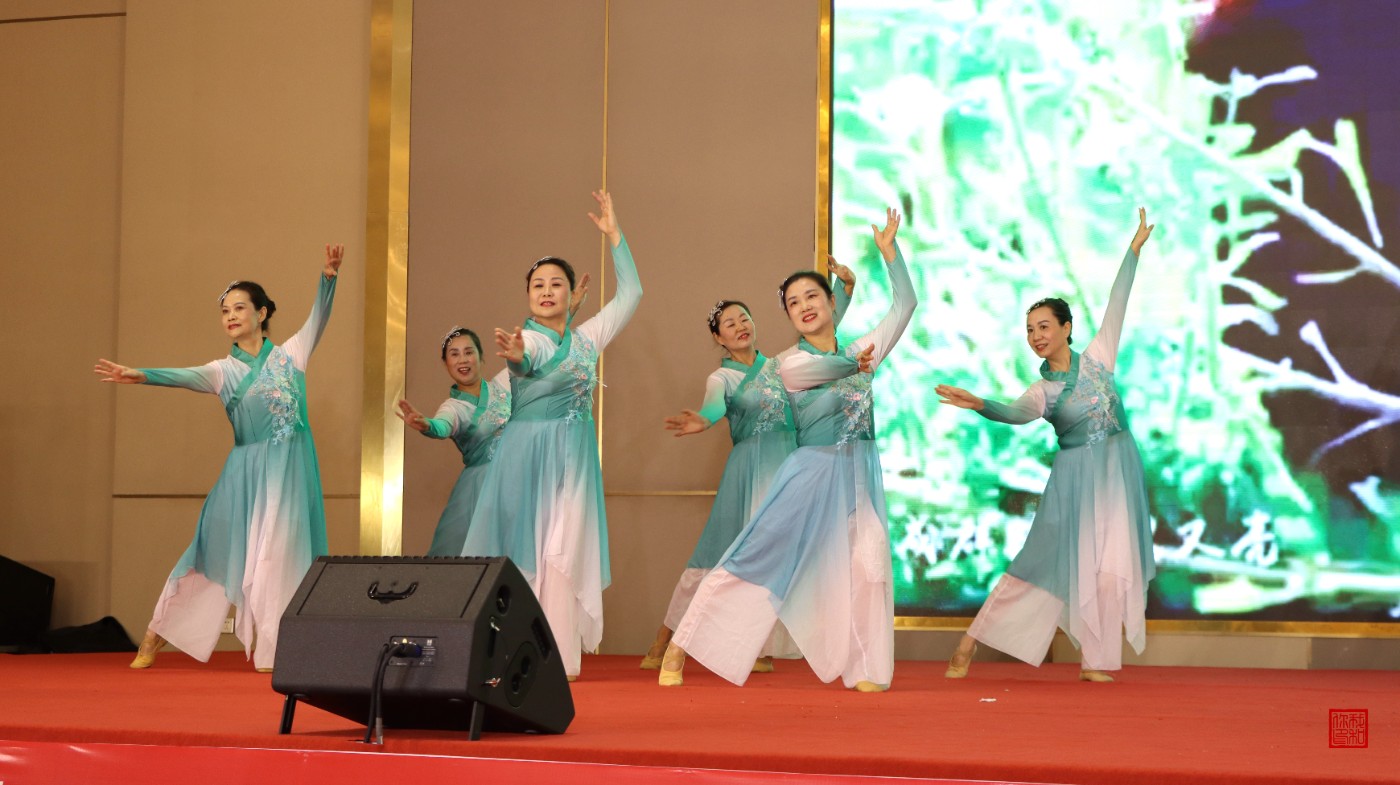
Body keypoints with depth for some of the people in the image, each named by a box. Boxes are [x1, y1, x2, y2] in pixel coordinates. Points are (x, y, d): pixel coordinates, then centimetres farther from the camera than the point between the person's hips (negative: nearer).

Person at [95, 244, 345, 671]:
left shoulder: (290, 354, 6)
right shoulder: (223, 371, 4)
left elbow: (318, 317, -6)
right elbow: (186, 376, -14)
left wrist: (328, 278, -24)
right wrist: (143, 375, -35)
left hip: (288, 471, -1)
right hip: (245, 472, 1)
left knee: (277, 556, -7)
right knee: (217, 551, 2)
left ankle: (270, 651, -1)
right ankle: (155, 637, 13)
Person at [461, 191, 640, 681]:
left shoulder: (587, 338, 12)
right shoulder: (527, 339, -3)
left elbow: (630, 294, 15)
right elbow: (526, 360, -27)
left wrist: (613, 235, 12)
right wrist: (516, 357, -52)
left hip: (573, 456, 3)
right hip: (526, 451, -3)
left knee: (564, 551, -6)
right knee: (520, 551, -5)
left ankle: (558, 655, -7)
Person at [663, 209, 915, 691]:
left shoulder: (860, 351, 9)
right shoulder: (790, 363, -4)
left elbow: (904, 305, 9)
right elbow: (824, 369, -25)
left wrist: (889, 249, 8)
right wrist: (857, 365, -9)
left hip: (859, 476, 4)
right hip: (810, 474, -4)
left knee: (870, 568, -12)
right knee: (752, 559, -4)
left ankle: (866, 671, -1)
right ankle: (678, 650, 3)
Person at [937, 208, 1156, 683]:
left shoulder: (1097, 358, 3)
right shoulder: (1042, 391, -3)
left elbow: (1116, 304, 6)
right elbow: (1017, 414, -24)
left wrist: (1135, 248, 7)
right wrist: (979, 405, -44)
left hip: (1119, 470, 2)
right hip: (1074, 478, -2)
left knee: (1112, 567, -6)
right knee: (1042, 563, -3)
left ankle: (1096, 661, 2)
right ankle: (970, 642, 2)